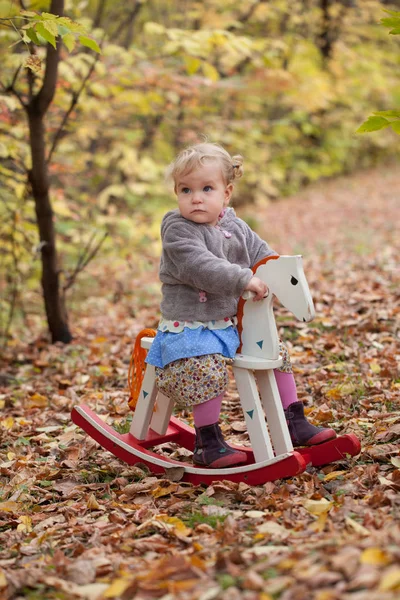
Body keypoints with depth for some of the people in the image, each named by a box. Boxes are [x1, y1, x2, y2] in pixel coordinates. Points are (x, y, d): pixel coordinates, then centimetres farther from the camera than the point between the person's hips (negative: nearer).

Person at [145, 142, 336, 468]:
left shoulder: (235, 226, 6)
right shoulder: (177, 230, -17)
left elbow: (259, 251, 17)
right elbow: (200, 266, -30)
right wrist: (244, 280, -34)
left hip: (233, 321, 7)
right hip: (190, 327, -7)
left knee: (277, 352, 8)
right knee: (208, 370, -28)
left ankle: (296, 423, 21)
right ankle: (208, 444, -10)